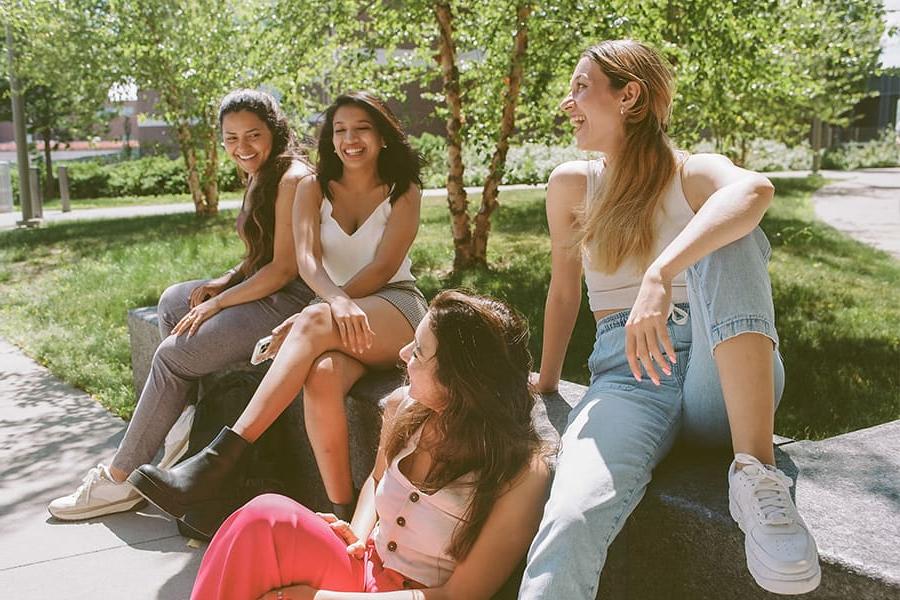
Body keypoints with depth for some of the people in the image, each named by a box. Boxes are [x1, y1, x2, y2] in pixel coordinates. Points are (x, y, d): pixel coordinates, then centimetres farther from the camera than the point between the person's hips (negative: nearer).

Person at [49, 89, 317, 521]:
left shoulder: (293, 180, -16)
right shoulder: (263, 177, 15)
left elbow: (284, 267, -20)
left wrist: (217, 303, -13)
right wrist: (223, 282, 1)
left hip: (290, 301, -11)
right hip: (266, 291, 11)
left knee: (173, 355, -12)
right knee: (172, 302, 18)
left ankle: (121, 478, -1)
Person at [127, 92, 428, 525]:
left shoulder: (403, 192, 7)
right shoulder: (313, 189, 12)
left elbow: (384, 266, -7)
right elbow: (307, 260, -5)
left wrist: (316, 315, -19)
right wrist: (338, 301, -30)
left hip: (396, 310, -2)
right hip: (336, 311, 3)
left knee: (316, 324, -37)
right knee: (321, 379, -36)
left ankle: (218, 460, -44)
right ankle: (345, 518, -31)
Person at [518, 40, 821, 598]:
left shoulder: (696, 174, 2)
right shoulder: (572, 185, 13)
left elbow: (755, 189, -24)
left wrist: (660, 274, -40)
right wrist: (547, 383, 27)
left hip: (723, 380, 0)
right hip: (629, 377, 1)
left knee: (724, 235, -30)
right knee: (571, 520, -33)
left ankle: (757, 472, -35)